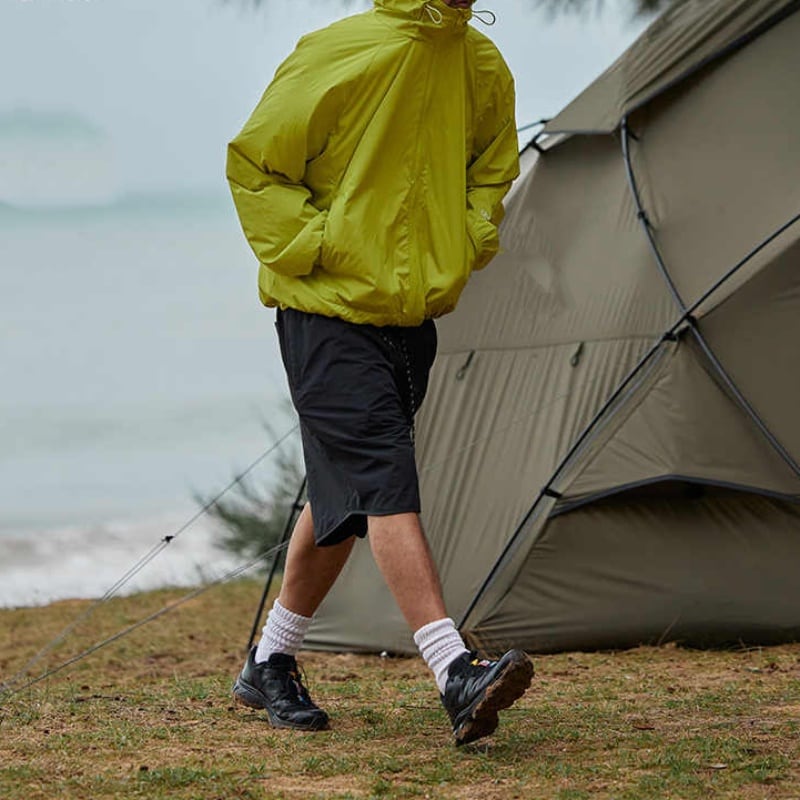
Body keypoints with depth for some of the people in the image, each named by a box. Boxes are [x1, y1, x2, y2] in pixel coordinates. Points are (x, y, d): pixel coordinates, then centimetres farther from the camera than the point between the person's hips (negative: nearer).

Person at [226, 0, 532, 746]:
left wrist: (471, 240, 7)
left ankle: (269, 664, 29)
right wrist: (313, 251, -14)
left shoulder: (481, 67, 4)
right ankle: (458, 677, -24)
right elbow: (255, 162, -9)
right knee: (383, 481, -16)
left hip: (412, 314, 7)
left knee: (346, 497, 14)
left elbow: (494, 160, 22)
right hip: (328, 316, -7)